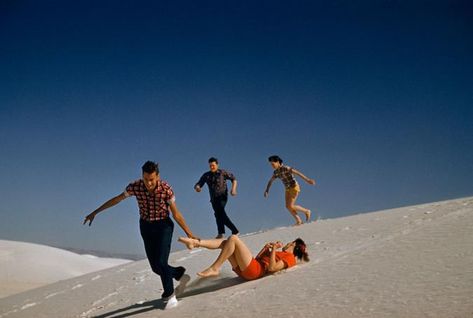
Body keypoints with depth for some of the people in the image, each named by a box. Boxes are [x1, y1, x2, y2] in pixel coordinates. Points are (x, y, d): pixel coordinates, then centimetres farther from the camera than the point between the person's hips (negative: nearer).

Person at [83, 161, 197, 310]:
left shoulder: (166, 188, -23)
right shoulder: (135, 186, -17)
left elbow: (176, 214, -14)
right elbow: (116, 199, -2)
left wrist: (189, 233, -13)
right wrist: (95, 212, 3)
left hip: (163, 226, -3)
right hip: (146, 227, 3)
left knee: (161, 262, -17)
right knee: (156, 267, 5)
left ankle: (169, 294, 5)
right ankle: (179, 273, 35)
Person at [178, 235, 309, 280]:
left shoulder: (290, 257, 5)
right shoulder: (280, 254, 32)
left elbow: (271, 268, -14)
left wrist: (273, 249, -9)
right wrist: (266, 248, 21)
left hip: (254, 270, -9)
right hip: (246, 270, 9)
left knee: (233, 238, -17)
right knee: (225, 242, 5)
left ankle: (214, 269, -19)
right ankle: (195, 242, -12)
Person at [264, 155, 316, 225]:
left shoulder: (286, 168, -22)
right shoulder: (276, 172, 2)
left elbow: (297, 173, -27)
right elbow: (270, 181, 16)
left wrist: (307, 180, -33)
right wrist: (267, 190, 8)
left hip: (294, 187, -8)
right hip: (288, 189, 8)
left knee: (290, 206, -12)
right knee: (288, 206, 3)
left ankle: (306, 211, 10)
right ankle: (298, 221, 16)